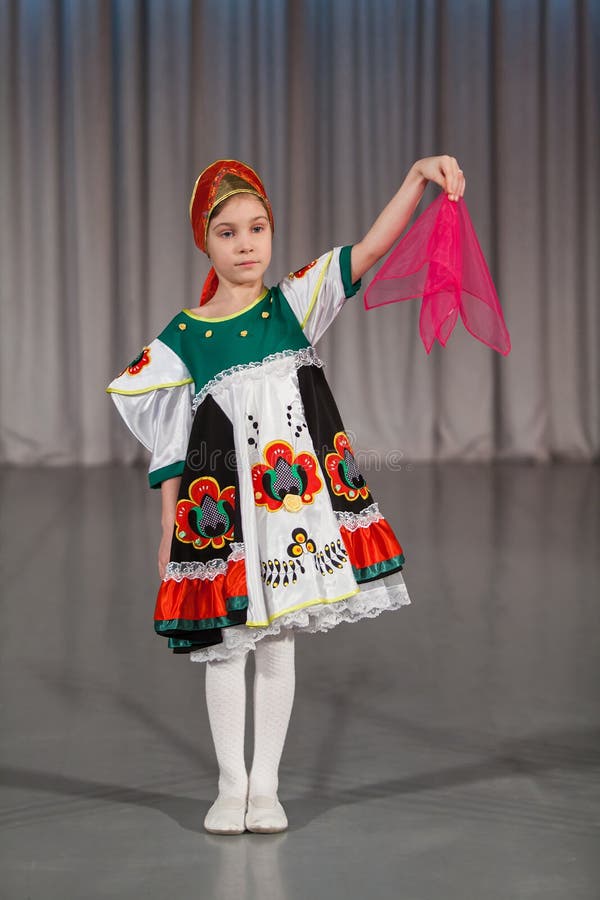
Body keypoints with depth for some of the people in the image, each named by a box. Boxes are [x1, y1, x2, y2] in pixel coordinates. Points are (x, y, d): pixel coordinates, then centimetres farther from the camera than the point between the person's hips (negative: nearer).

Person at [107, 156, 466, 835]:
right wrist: (170, 530, 2)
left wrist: (419, 175, -23)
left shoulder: (294, 306, 1)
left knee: (279, 643, 9)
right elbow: (171, 446, 3)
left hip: (296, 500, 1)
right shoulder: (180, 340, -1)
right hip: (222, 508, -1)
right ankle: (231, 785, 21)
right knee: (227, 645, 6)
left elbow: (369, 249, -10)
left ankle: (266, 785, 20)